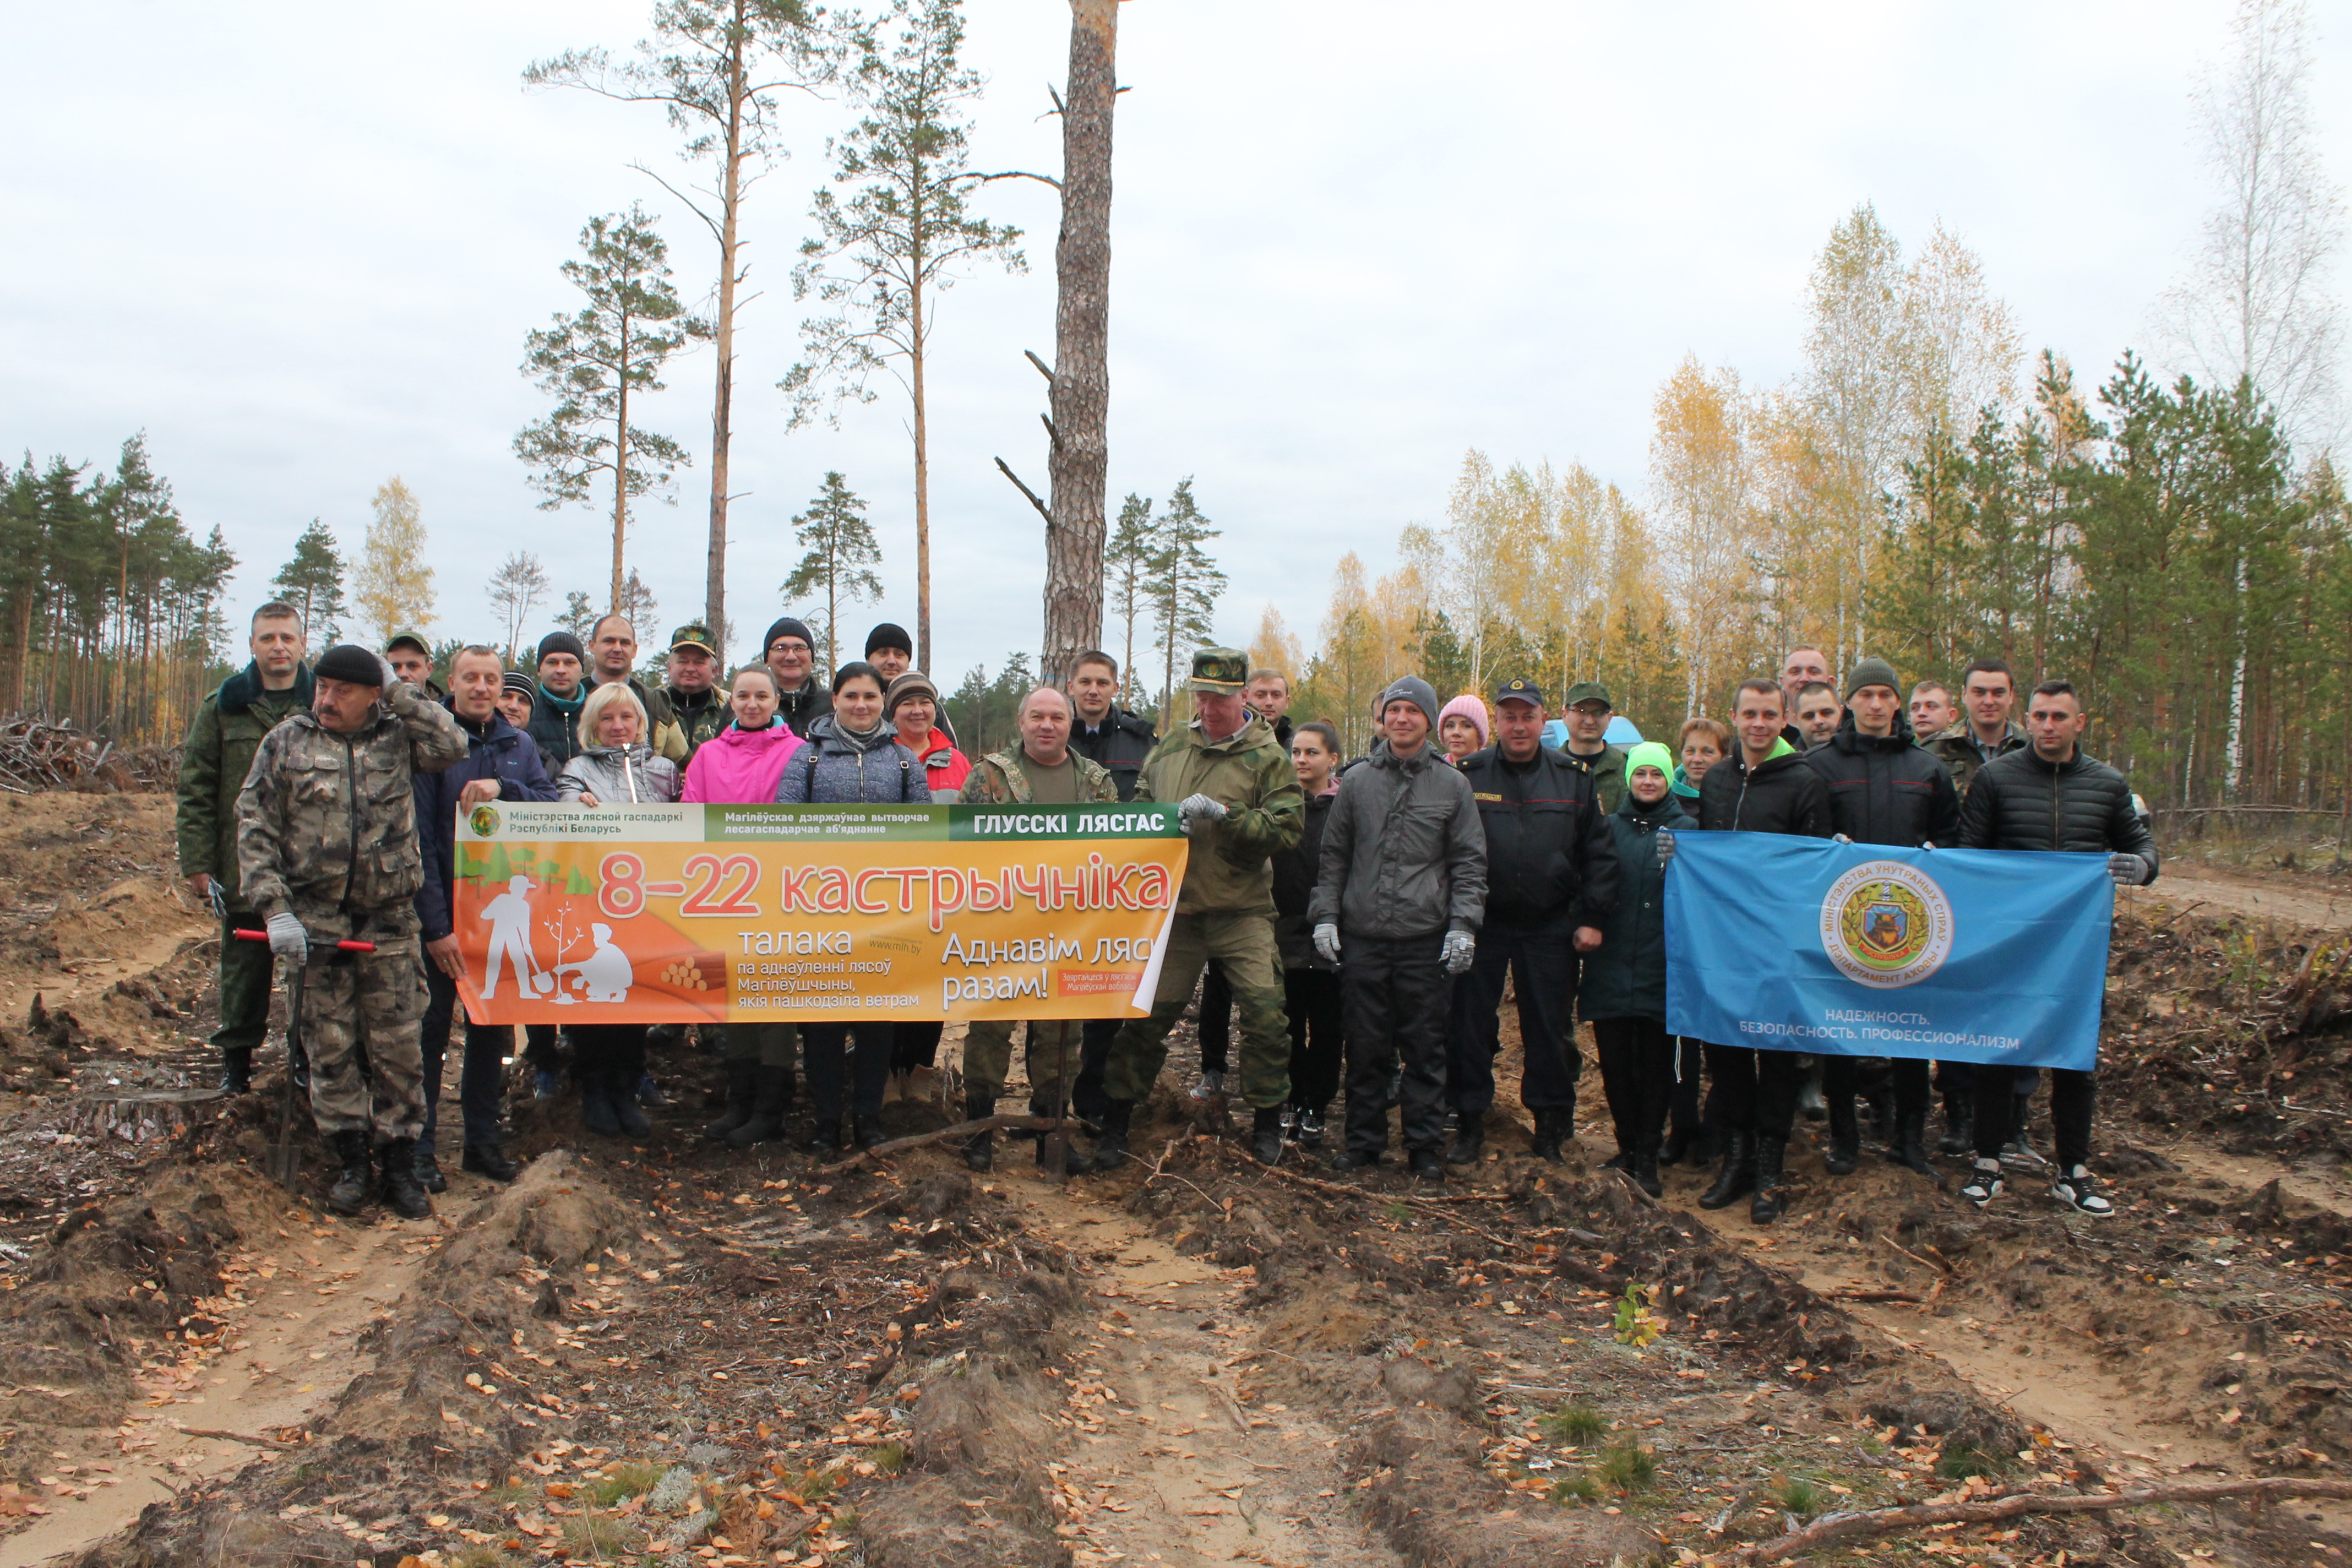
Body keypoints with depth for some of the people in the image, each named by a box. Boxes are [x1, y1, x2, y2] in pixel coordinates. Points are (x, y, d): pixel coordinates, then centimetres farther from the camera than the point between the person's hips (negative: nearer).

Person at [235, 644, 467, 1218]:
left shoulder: (397, 736, 5)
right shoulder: (286, 742, 4)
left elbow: (452, 746, -14)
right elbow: (255, 829, 1)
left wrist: (398, 692, -6)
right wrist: (275, 910, -8)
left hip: (390, 918, 0)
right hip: (317, 918, 0)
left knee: (397, 1043, 1)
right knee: (331, 1043, 4)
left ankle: (401, 1164, 11)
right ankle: (350, 1160, 16)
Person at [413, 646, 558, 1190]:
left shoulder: (520, 746, 9)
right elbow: (418, 837, -11)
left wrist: (503, 788, -22)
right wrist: (435, 924, -16)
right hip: (444, 911, -4)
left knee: (492, 1026, 11)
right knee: (431, 1026, 2)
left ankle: (483, 1140, 22)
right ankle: (420, 1148, 10)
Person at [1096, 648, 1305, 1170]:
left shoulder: (1267, 758, -3)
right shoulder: (1169, 749, 10)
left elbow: (1286, 828, -14)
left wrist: (1222, 813, -23)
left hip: (1242, 914, -2)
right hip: (1174, 909, 3)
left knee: (1266, 1017, -5)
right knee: (1147, 1015, 4)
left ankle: (1267, 1122, 15)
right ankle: (1115, 1122, 17)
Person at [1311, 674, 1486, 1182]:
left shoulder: (1452, 785, 6)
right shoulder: (1356, 781, 9)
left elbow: (1469, 863, 5)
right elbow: (1333, 856, 13)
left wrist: (1463, 926, -5)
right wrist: (1325, 915, 4)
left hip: (1425, 939, -1)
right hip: (1362, 936, 1)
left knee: (1426, 1048, 3)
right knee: (1366, 1048, 7)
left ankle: (1426, 1146, 13)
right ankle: (1364, 1140, 19)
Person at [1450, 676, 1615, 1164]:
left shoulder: (1575, 778, 3)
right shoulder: (1467, 775, -2)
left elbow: (1599, 853, 5)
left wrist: (1592, 917, -1)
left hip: (1552, 927, 1)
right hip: (1482, 922, 0)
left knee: (1549, 1028, 7)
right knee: (1469, 1024, 4)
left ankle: (1550, 1124, 20)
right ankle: (1470, 1121, 16)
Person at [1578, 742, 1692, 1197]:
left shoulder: (1687, 830, 5)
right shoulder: (1610, 827, 10)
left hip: (1663, 968, -2)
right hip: (1611, 967, 2)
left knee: (1657, 1064, 0)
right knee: (1615, 1062, 5)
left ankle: (1647, 1156, 8)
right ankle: (1628, 1146, 20)